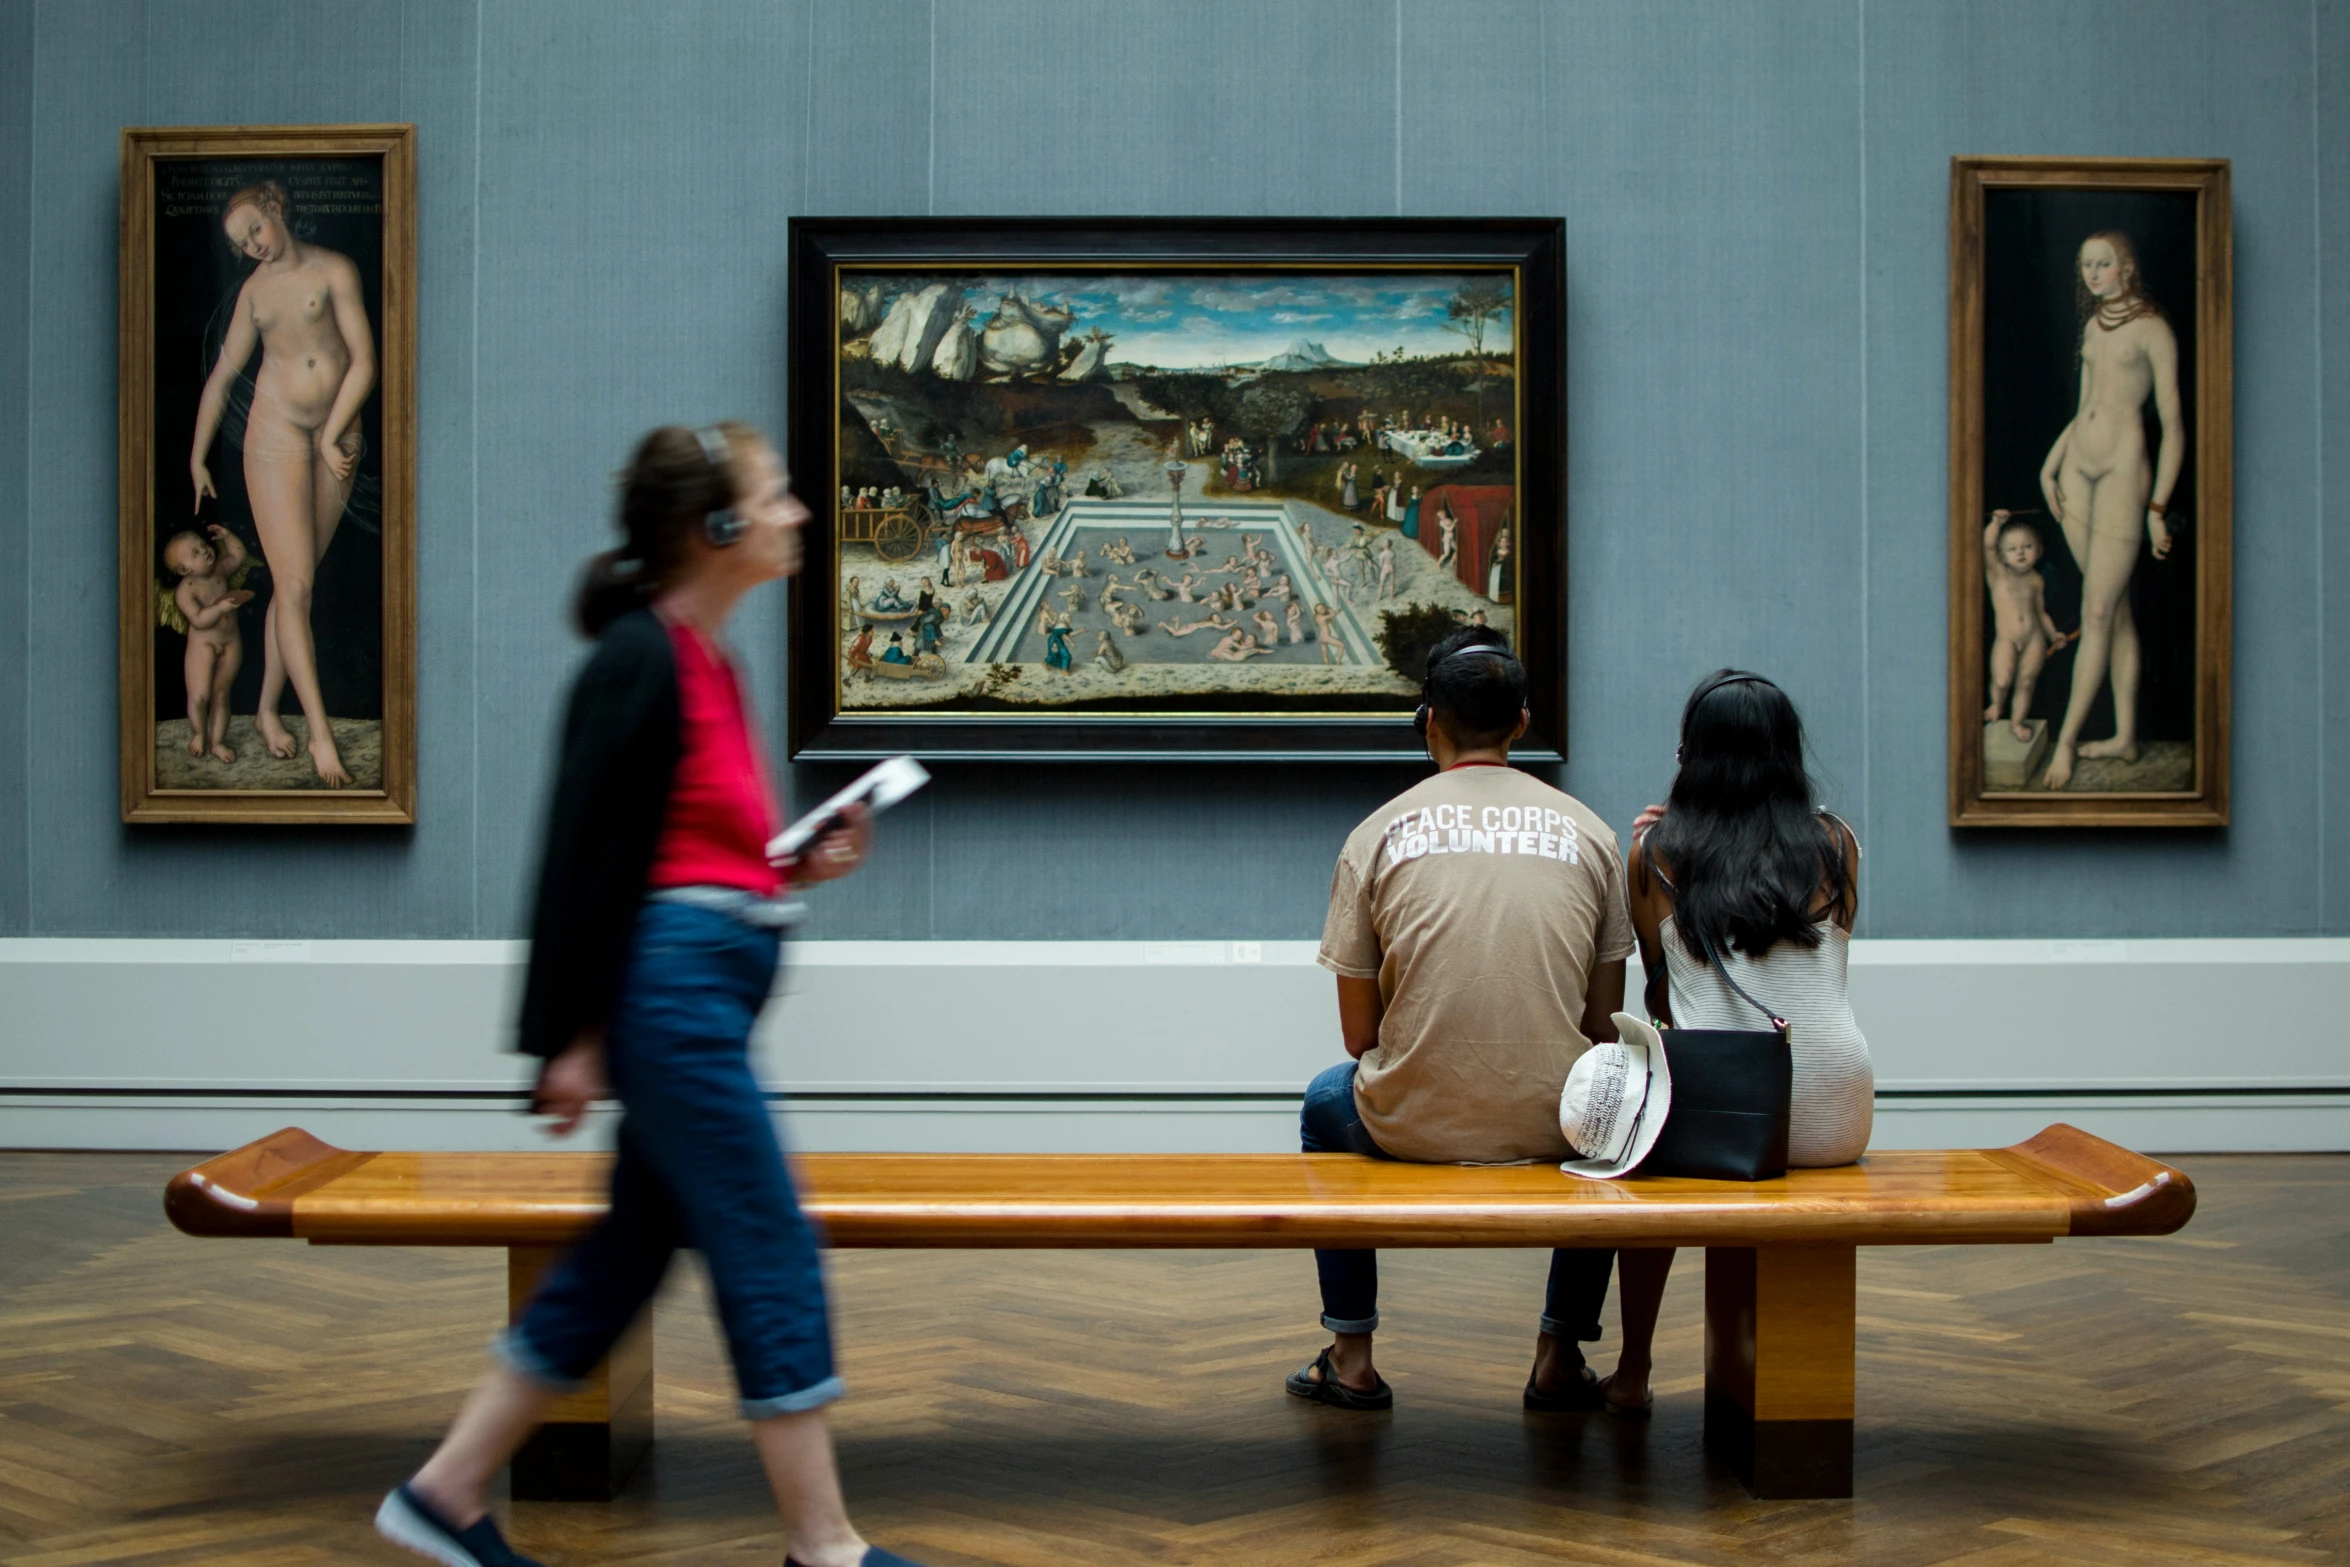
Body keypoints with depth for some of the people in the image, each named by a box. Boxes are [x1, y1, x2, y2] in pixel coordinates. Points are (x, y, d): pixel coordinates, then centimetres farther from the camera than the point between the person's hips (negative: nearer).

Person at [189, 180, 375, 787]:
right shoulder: (255, 291, 9)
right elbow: (222, 375, 18)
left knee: (296, 581, 6)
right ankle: (320, 732, -11)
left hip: (337, 437, -1)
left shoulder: (334, 271, -2)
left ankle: (268, 708, 21)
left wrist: (333, 437, -9)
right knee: (294, 584, -9)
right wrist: (197, 457, 20)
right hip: (275, 435, 1)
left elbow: (364, 362, -6)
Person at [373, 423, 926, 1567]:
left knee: (625, 1258, 14)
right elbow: (585, 851, -15)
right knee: (772, 1257, -3)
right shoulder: (641, 657, -14)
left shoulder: (707, 658, 13)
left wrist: (802, 867, 6)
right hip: (671, 978, -10)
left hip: (708, 987, 10)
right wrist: (572, 1036, -15)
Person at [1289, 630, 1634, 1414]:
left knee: (1326, 1102, 34)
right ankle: (1560, 1358, 33)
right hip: (1552, 1126, 1)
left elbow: (1359, 1035, 3)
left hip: (1413, 1125, -1)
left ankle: (1351, 1358, 33)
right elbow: (1605, 1025, 6)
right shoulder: (1589, 830, 4)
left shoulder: (1378, 833, -1)